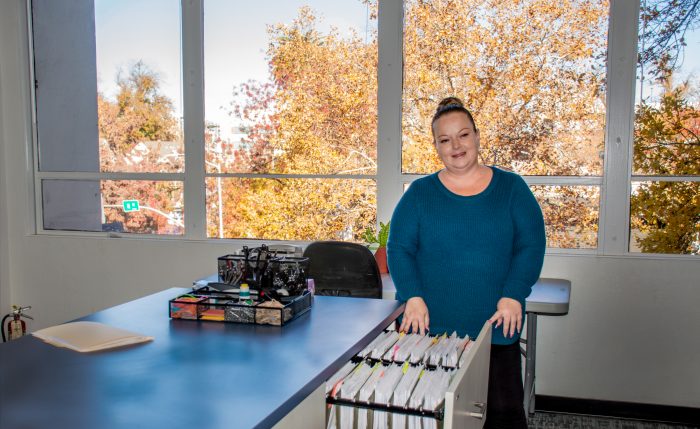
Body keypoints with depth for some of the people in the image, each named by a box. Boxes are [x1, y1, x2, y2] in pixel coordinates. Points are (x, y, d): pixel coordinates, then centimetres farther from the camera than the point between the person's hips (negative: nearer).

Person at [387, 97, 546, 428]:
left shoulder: (511, 188, 5)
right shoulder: (419, 193, 5)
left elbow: (531, 246, 0)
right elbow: (399, 248, -1)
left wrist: (513, 295, -12)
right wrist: (413, 296, -15)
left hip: (496, 326, 0)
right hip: (429, 326, 0)